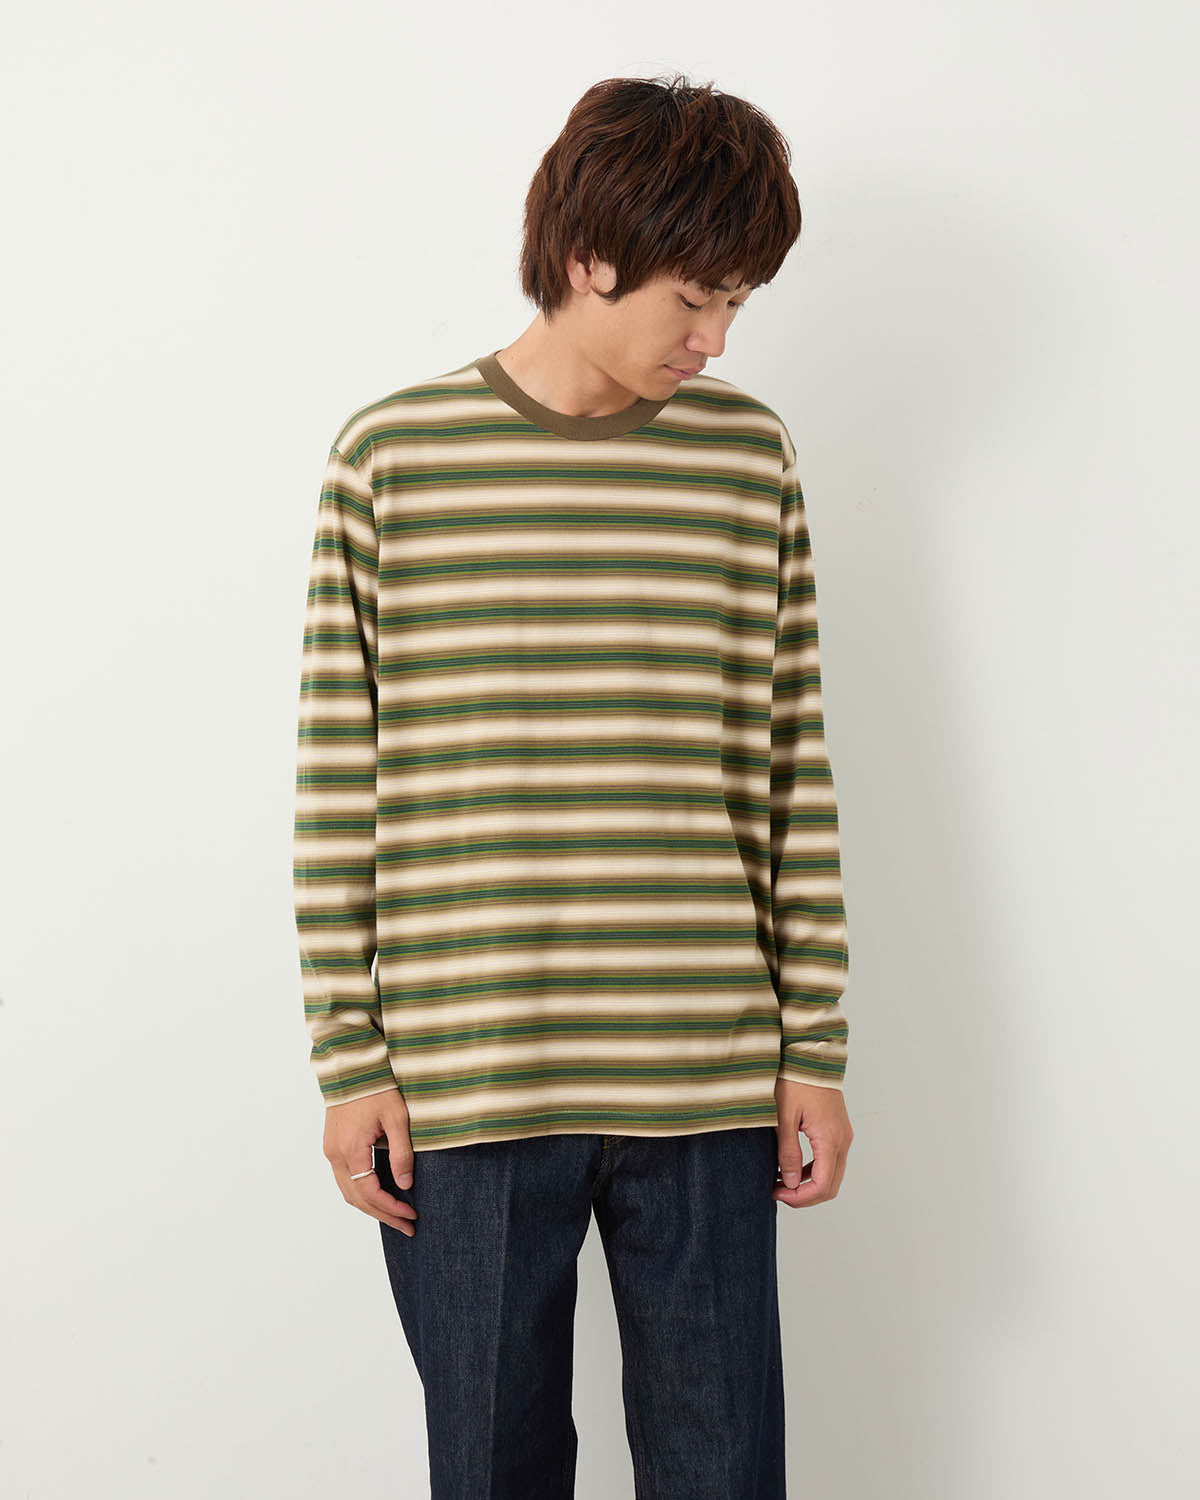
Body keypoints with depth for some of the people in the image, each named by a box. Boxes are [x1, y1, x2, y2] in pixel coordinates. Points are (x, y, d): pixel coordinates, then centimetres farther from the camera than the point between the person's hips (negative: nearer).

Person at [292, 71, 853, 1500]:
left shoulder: (749, 455, 5)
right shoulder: (390, 456, -2)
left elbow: (792, 772, 6)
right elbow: (338, 781, 0)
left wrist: (816, 1049, 5)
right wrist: (349, 1059, -1)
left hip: (706, 1086, 2)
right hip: (465, 1088, -1)